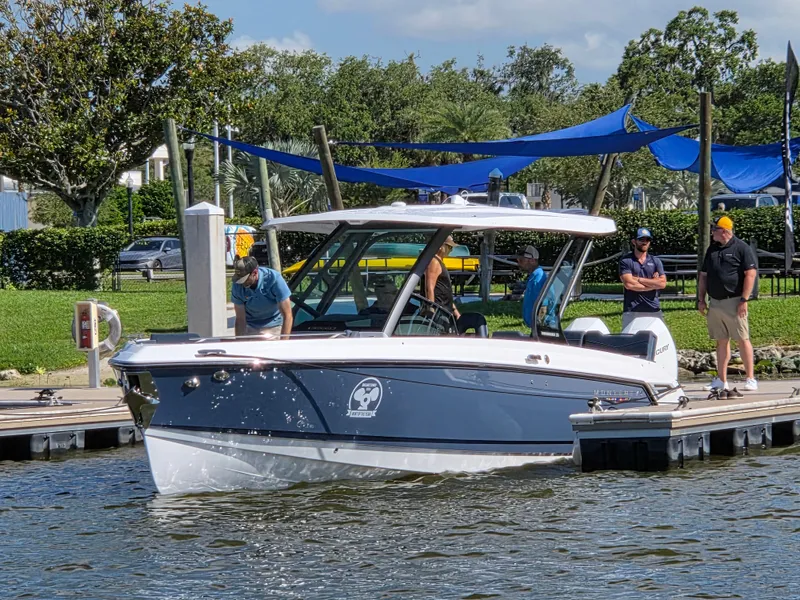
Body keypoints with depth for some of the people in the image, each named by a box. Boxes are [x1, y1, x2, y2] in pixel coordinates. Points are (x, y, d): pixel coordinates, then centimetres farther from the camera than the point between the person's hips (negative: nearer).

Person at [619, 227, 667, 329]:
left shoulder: (655, 261, 13)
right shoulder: (626, 261, 2)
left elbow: (662, 283, 0)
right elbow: (629, 284, -11)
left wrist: (639, 279, -6)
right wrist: (653, 283, -2)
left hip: (654, 310, 3)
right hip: (632, 312, -3)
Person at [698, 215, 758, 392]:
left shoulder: (741, 248, -5)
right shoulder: (712, 249, 16)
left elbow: (751, 274, -10)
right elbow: (703, 276, 21)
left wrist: (744, 300, -15)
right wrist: (701, 299, 13)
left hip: (734, 302, -6)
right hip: (715, 303, 6)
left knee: (743, 340, -5)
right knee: (721, 341, 9)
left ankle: (751, 379, -2)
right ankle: (721, 380, 12)